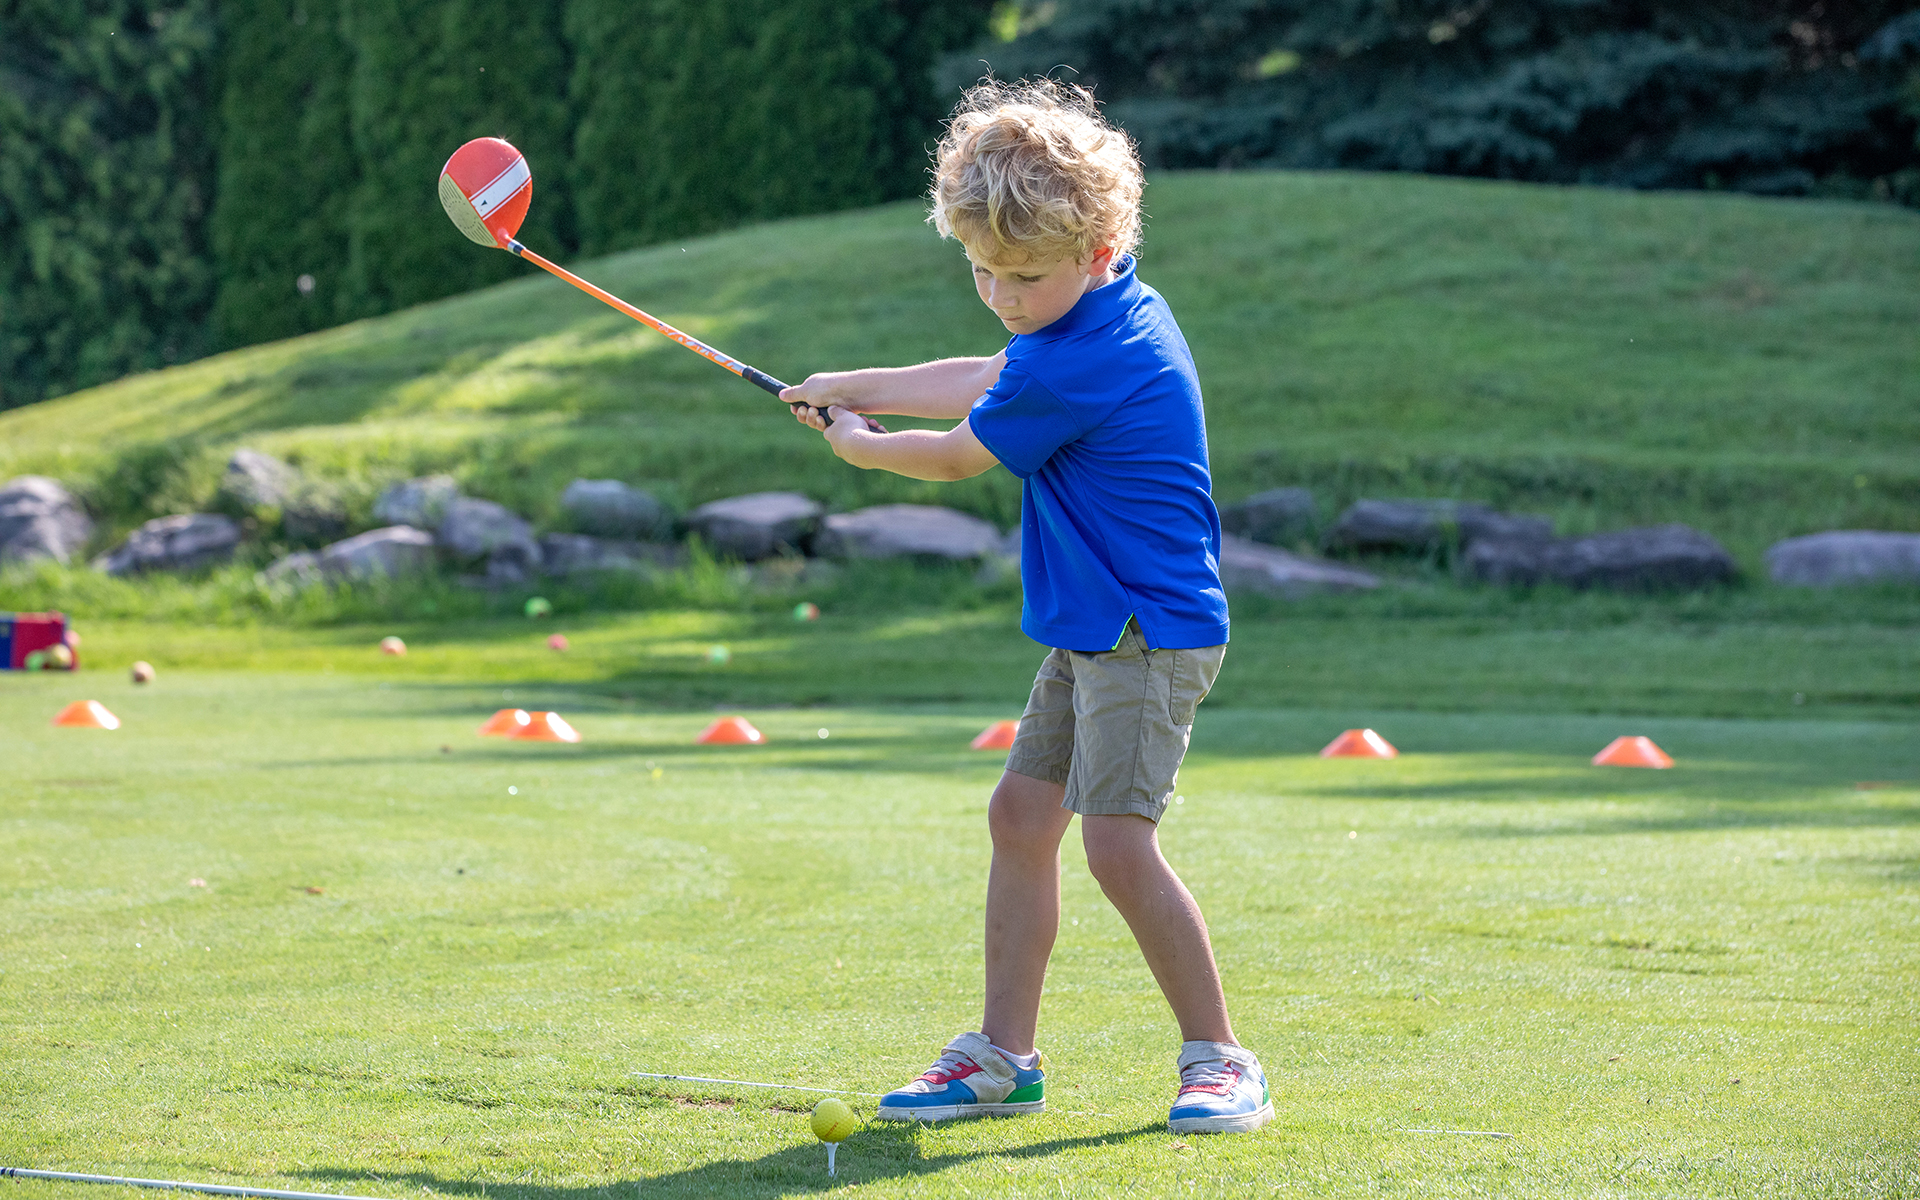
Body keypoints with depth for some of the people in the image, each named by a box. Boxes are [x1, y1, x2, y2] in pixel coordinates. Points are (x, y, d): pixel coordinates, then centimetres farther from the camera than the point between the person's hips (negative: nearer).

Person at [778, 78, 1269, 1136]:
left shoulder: (1078, 364, -23)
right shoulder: (1124, 314, 8)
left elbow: (957, 455, -9)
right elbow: (985, 383, 24)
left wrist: (861, 446, 10)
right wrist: (851, 389, 28)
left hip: (1147, 636, -11)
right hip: (1100, 633, 11)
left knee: (1119, 842, -17)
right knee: (1021, 814, 13)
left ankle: (1220, 1061, -8)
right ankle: (1004, 1057, 20)